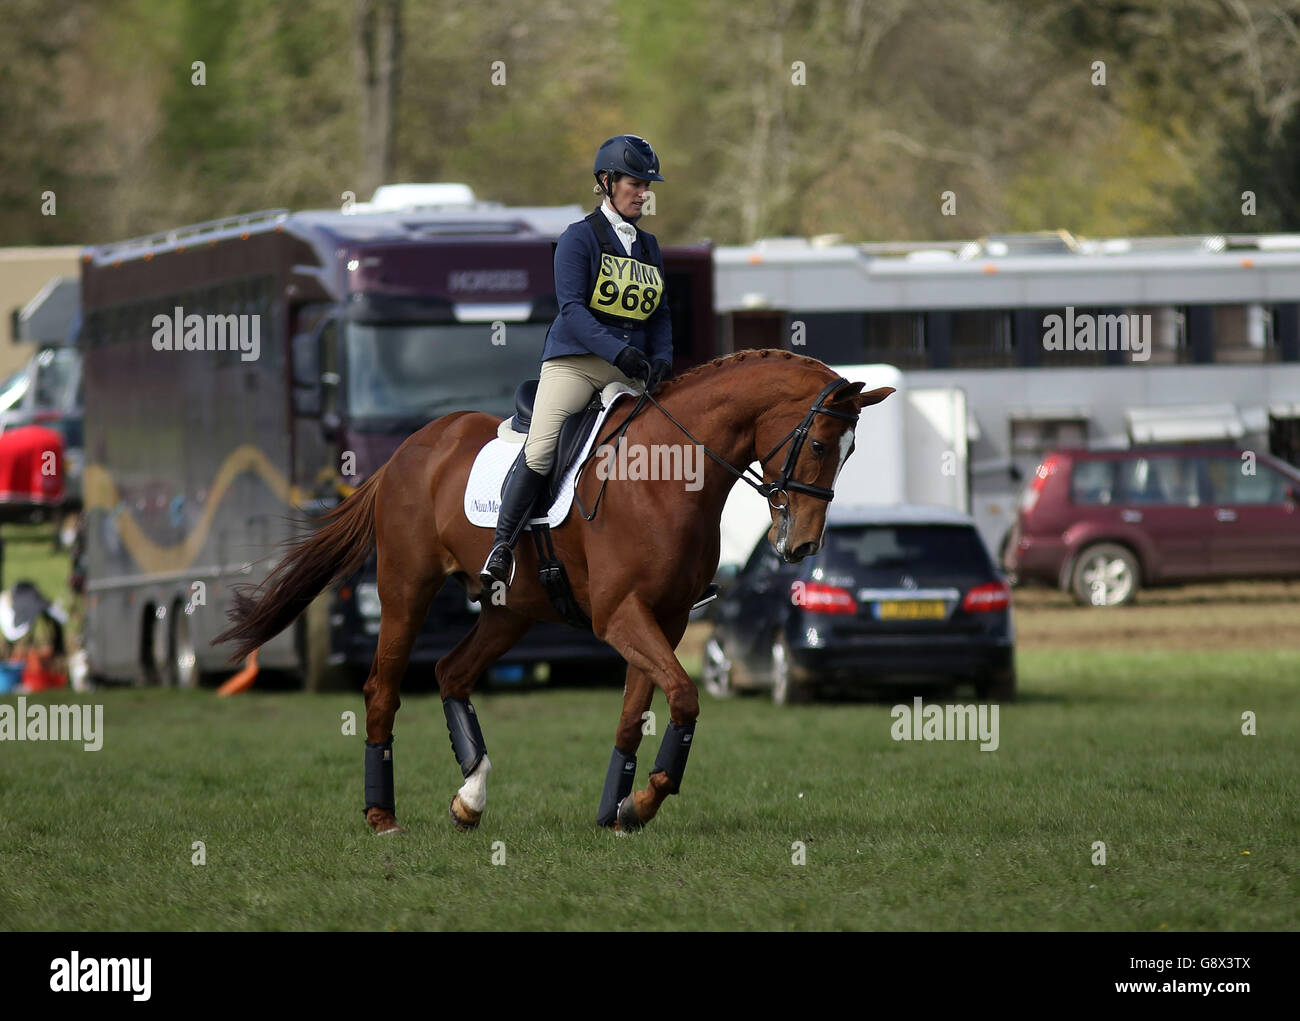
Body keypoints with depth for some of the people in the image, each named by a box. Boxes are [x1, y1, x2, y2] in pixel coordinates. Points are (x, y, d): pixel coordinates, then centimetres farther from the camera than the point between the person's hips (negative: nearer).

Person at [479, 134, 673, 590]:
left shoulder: (648, 247, 17)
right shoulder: (580, 237, -1)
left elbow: (660, 314, 19)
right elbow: (571, 307, -12)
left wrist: (661, 358, -3)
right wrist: (618, 351, -25)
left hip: (630, 372, 5)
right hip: (575, 360, -5)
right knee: (539, 452, -20)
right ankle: (501, 548, -11)